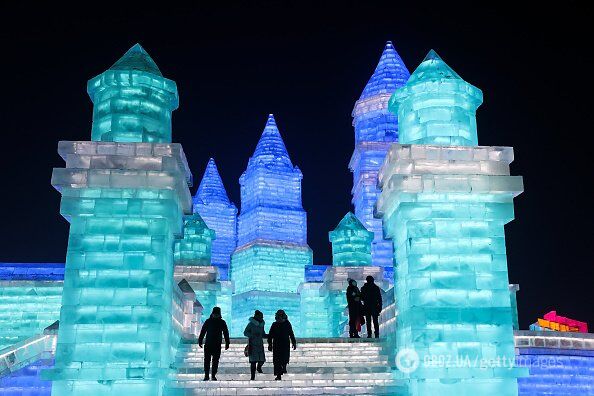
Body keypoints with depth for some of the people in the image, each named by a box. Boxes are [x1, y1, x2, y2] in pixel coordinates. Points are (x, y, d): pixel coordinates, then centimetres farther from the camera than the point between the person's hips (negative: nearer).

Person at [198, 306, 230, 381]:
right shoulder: (208, 321, 4)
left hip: (217, 345, 0)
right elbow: (202, 332, 8)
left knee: (215, 361, 3)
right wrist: (200, 341, 4)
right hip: (208, 344, 0)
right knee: (207, 360, -4)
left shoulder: (222, 322, 5)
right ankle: (206, 375, 1)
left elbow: (226, 333, 9)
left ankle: (213, 375, 10)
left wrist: (227, 343, 5)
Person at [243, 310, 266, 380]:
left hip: (260, 344, 5)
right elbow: (245, 333, -8)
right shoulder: (251, 324, -8)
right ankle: (252, 376, 4)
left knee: (262, 360, -4)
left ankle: (259, 367, 32)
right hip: (252, 344, -5)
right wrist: (253, 335, -20)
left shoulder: (261, 324, 10)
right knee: (253, 361, -6)